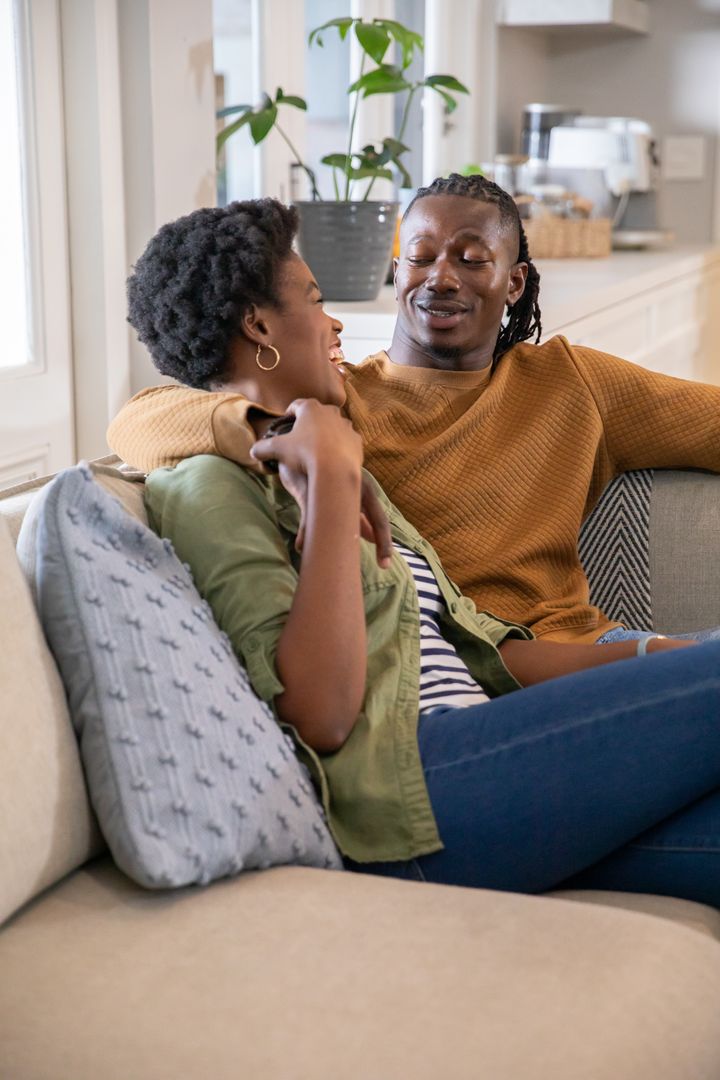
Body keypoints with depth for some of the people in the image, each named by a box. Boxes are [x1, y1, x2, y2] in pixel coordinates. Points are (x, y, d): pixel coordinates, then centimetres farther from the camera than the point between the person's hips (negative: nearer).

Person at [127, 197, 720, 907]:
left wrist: (648, 658, 6)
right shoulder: (209, 486, -2)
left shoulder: (313, 468, 27)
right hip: (400, 793, -8)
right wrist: (332, 476, -14)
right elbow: (322, 715, -17)